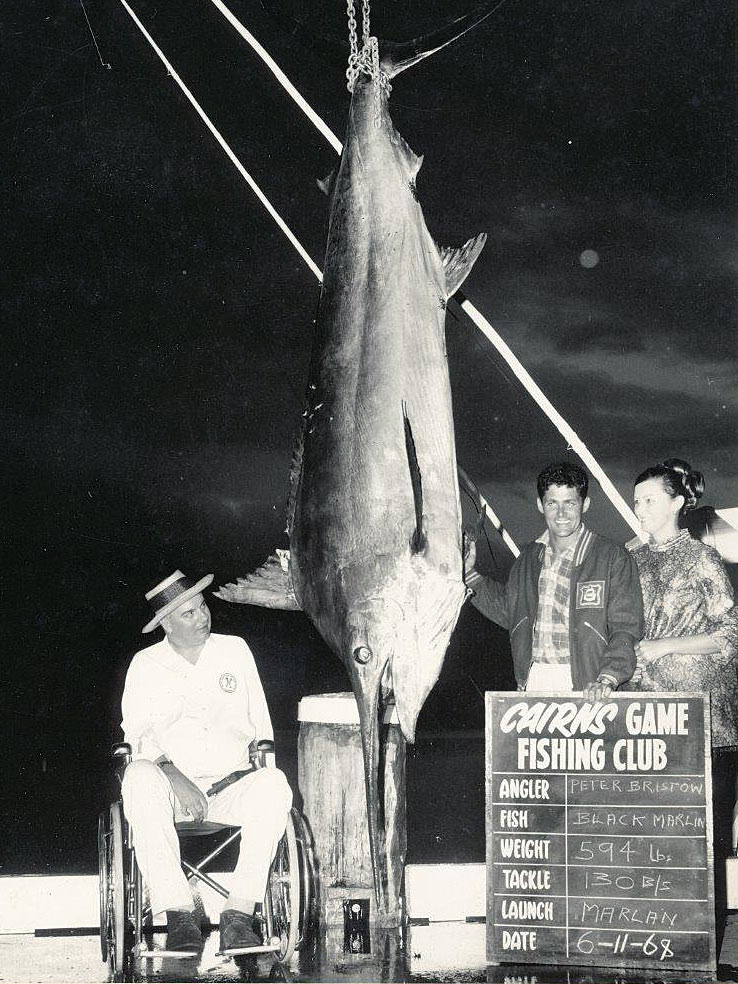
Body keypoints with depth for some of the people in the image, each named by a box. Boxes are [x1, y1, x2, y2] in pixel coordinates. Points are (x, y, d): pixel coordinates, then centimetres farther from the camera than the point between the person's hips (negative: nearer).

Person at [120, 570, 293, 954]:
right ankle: (179, 915, -37)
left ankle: (239, 911, -32)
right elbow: (140, 738, -1)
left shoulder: (234, 650, 15)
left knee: (274, 783, -32)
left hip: (232, 786, 2)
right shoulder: (146, 665, 8)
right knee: (139, 776, -36)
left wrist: (262, 760, 0)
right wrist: (176, 779, -18)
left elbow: (261, 726, 20)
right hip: (173, 788, -1)